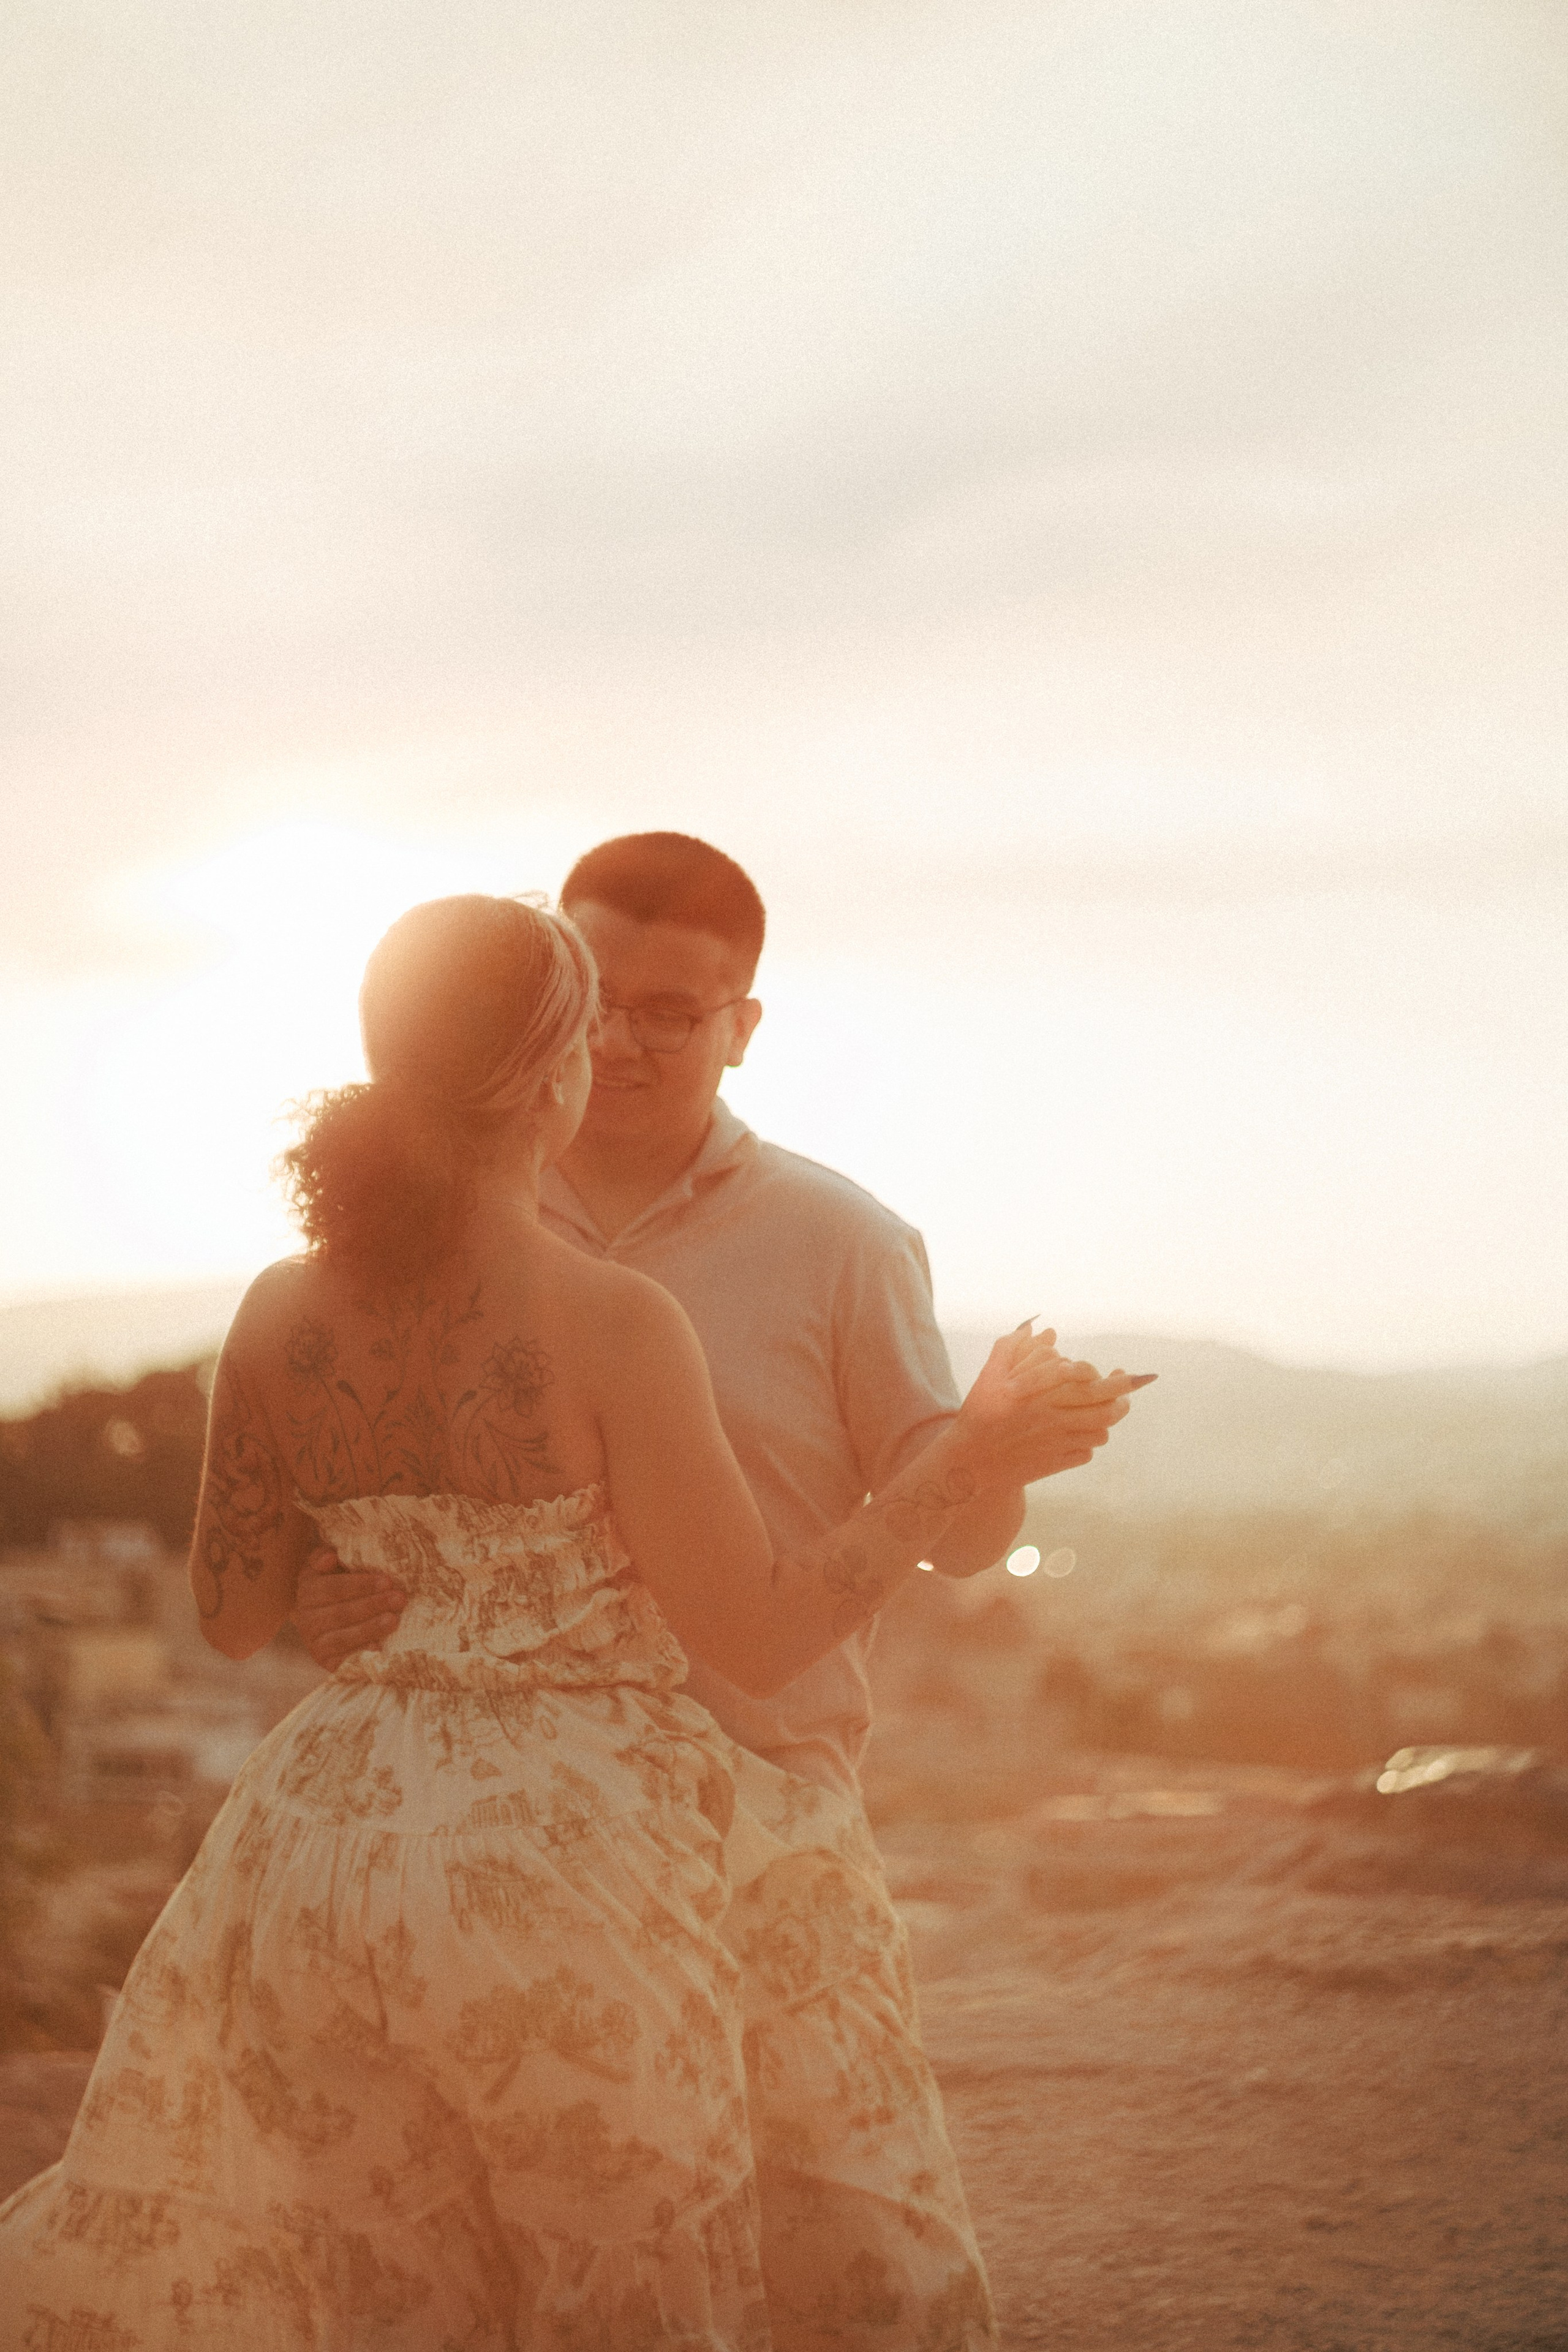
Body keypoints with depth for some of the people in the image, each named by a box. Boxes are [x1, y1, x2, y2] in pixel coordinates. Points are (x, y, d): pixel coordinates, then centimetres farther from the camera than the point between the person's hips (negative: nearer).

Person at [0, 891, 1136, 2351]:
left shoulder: (282, 1316, -1)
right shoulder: (609, 1325, -16)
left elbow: (231, 1616, 10)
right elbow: (758, 1641, -11)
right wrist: (964, 1467, -3)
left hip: (331, 1835, 5)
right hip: (563, 1844, -5)